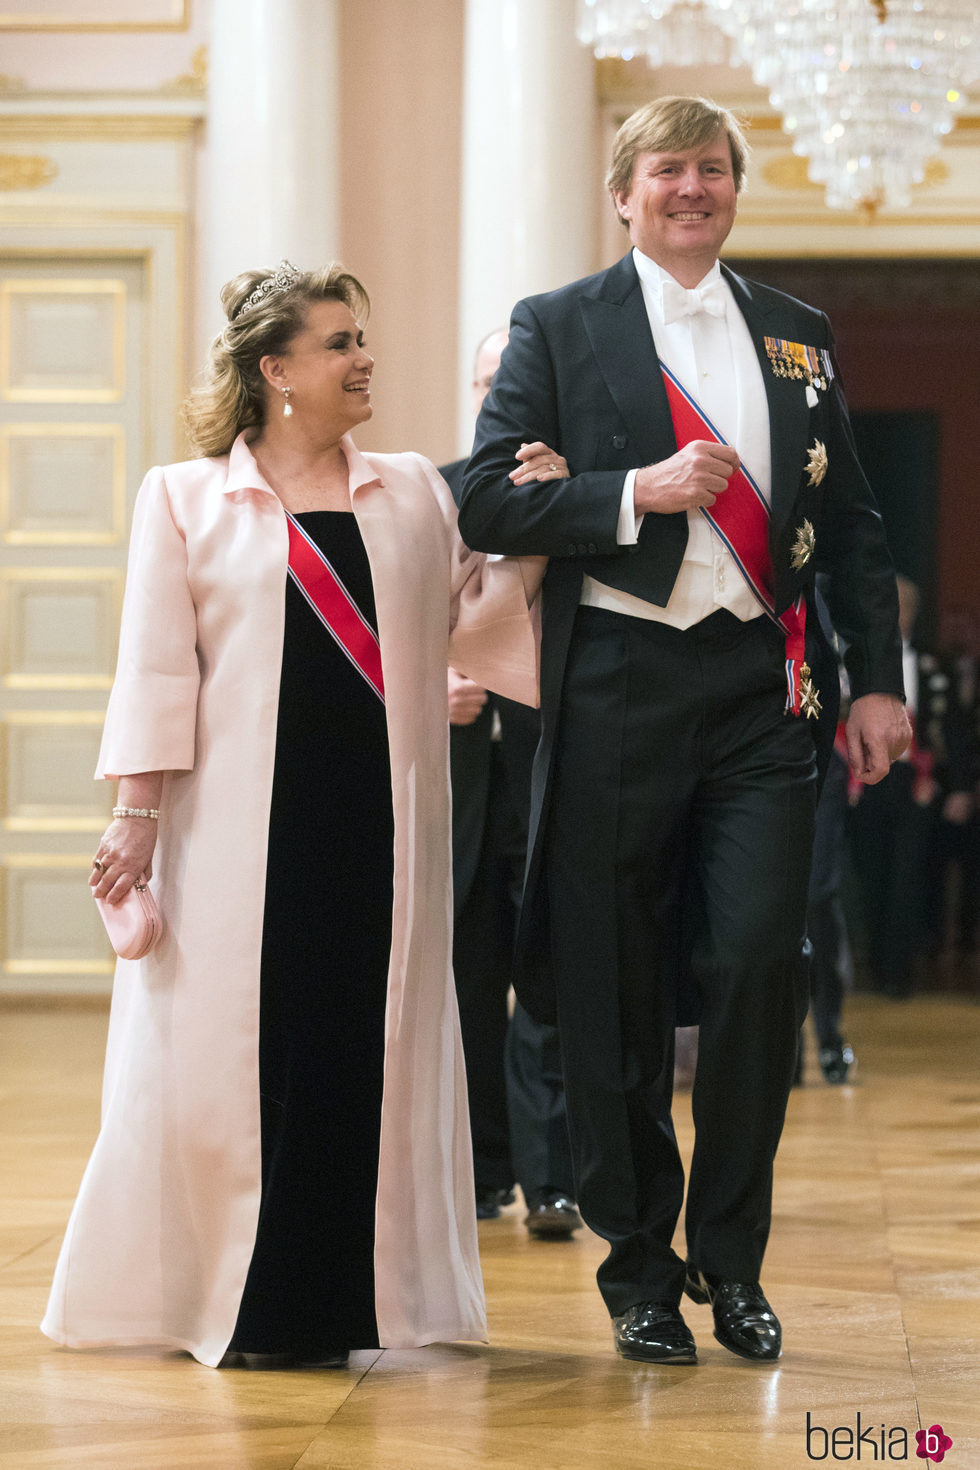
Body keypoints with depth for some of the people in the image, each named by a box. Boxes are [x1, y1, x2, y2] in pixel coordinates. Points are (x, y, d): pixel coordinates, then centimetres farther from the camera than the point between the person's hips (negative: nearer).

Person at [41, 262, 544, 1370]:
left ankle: (350, 1297, 10)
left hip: (380, 816, 3)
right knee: (233, 1047, -3)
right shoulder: (186, 499, 6)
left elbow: (465, 633, 13)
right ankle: (242, 1306, 9)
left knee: (372, 1040, 1)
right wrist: (139, 809, -6)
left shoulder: (414, 495, 14)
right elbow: (156, 664, 2)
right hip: (245, 822, -3)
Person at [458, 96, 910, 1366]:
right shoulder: (559, 329, 6)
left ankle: (730, 1259, 8)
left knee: (760, 962, -8)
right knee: (616, 990, 3)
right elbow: (489, 503, -2)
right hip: (619, 681, -2)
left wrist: (875, 680, 8)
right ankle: (639, 1269, 16)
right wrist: (639, 489, -14)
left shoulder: (797, 336, 15)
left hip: (761, 686, 2)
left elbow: (850, 522, 17)